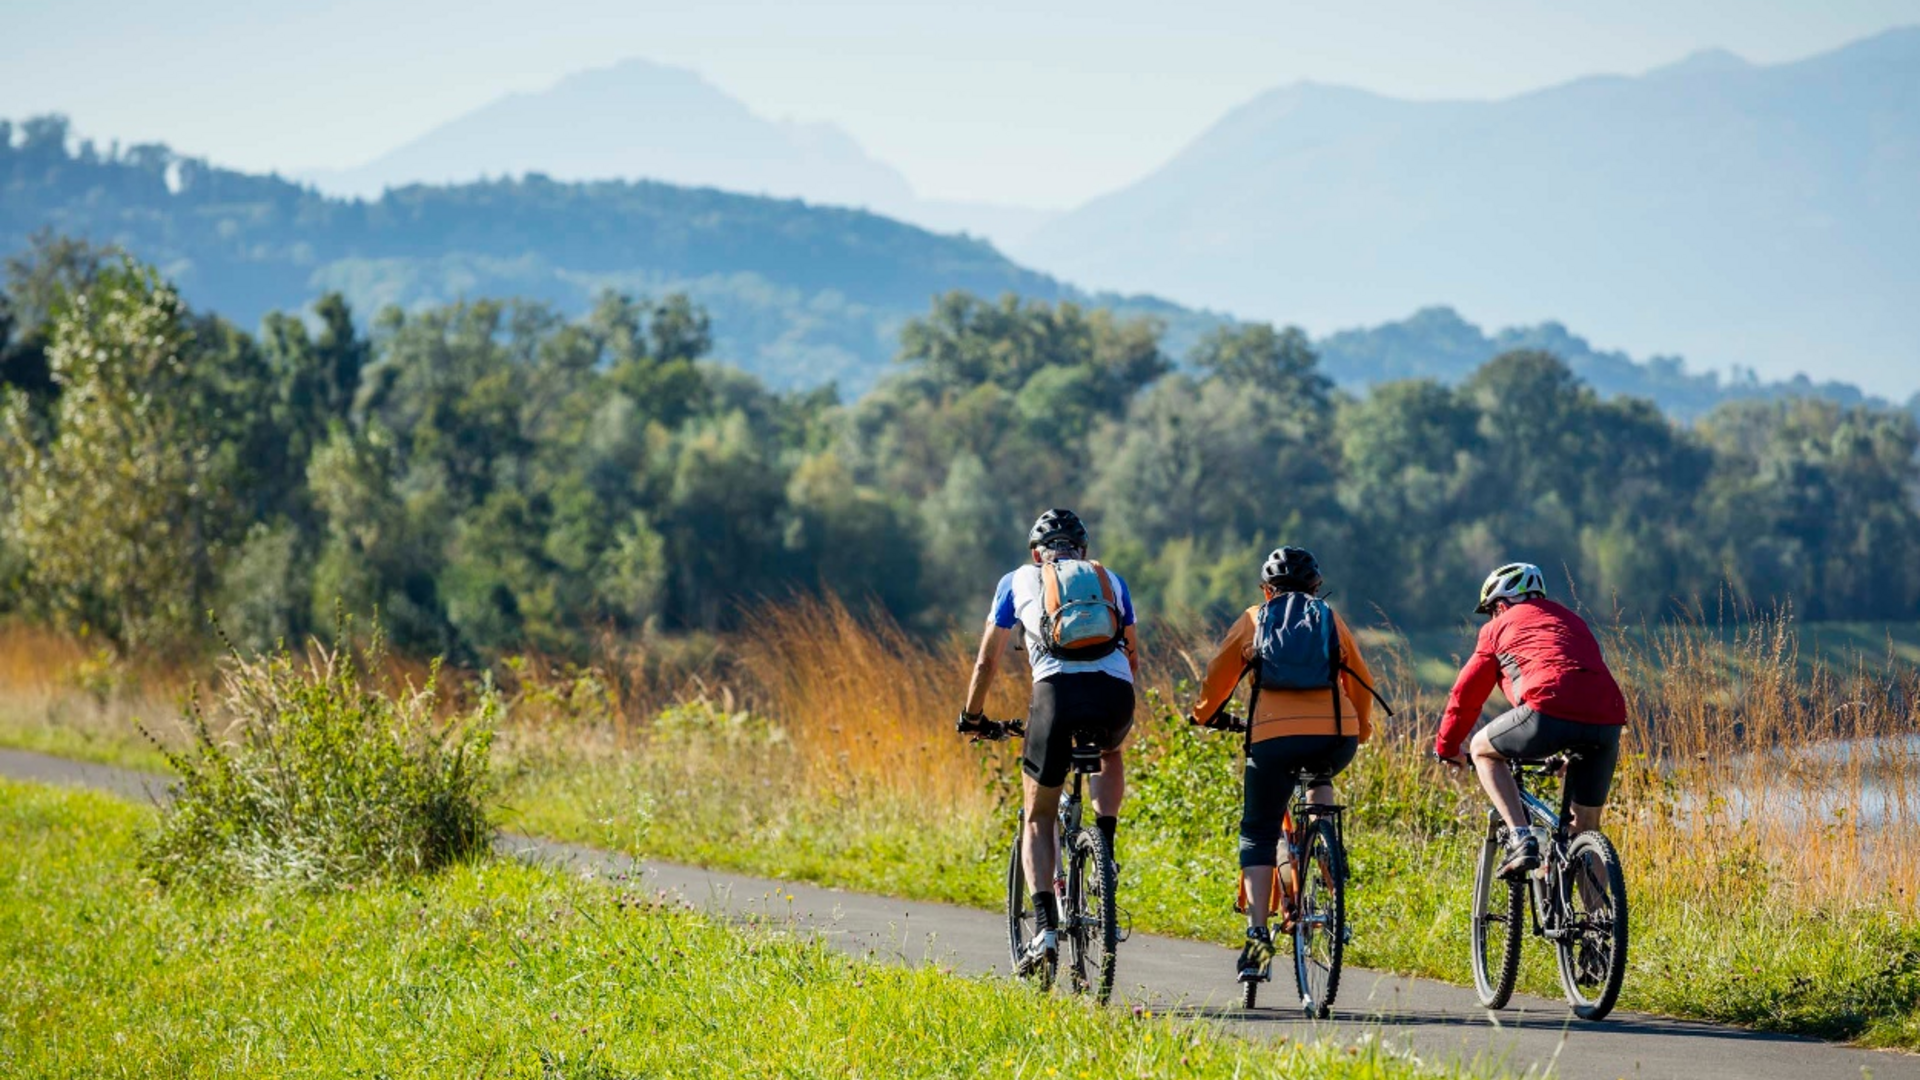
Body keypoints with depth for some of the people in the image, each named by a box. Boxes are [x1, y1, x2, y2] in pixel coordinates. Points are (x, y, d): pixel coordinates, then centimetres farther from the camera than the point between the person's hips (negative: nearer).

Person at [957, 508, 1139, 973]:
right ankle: (1105, 844, 14)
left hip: (1058, 691, -2)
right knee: (1111, 753, 39)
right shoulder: (1111, 581, 29)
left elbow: (986, 662, 29)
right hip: (1115, 693, 2)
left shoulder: (1019, 580, 25)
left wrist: (972, 717, 43)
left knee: (1038, 818, 13)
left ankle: (1045, 929, -4)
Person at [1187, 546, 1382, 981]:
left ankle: (1258, 933, -5)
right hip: (1337, 738, 2)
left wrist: (1205, 715, 45)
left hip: (1274, 735, -2)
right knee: (1321, 779, 37)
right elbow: (1362, 682, 28)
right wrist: (1362, 729, 46)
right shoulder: (1332, 619, 22)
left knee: (1258, 835, 9)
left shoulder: (1253, 620, 18)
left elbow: (1217, 677, 26)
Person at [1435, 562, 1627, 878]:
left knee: (1483, 749, 22)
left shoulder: (1501, 626, 22)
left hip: (1549, 712, -5)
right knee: (1586, 828, 19)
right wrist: (1569, 750, 56)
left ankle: (1520, 839, 5)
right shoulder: (1572, 621, 37)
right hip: (1608, 721, 5)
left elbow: (1466, 692, 24)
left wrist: (1447, 746, 38)